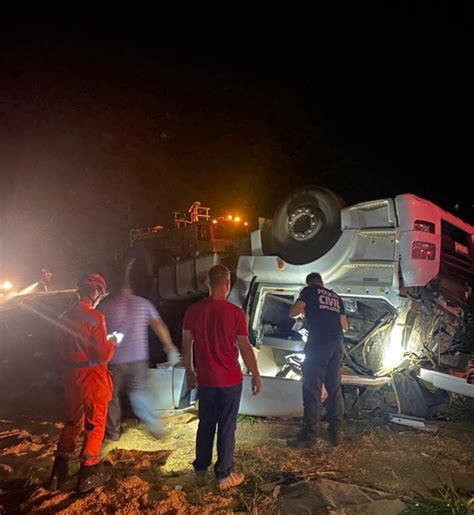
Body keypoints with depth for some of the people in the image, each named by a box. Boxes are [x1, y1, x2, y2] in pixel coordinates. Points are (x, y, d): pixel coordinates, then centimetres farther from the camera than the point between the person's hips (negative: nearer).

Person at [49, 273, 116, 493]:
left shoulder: (64, 317, 3)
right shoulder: (95, 318, -20)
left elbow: (62, 348, 12)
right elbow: (103, 354, -20)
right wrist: (112, 342, -1)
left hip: (70, 376, 7)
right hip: (92, 378, -7)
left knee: (72, 421, 22)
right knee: (95, 424, 10)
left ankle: (59, 474, 28)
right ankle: (88, 474, 19)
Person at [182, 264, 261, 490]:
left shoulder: (193, 311, -4)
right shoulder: (235, 313, -15)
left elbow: (186, 345, 2)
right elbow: (245, 347, -10)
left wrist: (189, 372, 16)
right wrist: (255, 375, 1)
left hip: (205, 379, 4)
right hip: (230, 380, -4)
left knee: (205, 425, 18)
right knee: (227, 427, 9)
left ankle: (201, 471, 31)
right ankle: (224, 476, 20)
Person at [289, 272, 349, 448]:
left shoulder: (309, 291, 5)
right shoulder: (336, 297, 22)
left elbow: (293, 313, -5)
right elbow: (345, 326, 24)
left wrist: (302, 312, 16)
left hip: (318, 344, -6)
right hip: (336, 344, 6)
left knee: (312, 389, -2)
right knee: (335, 389, 13)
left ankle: (309, 435, 0)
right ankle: (336, 433, 18)